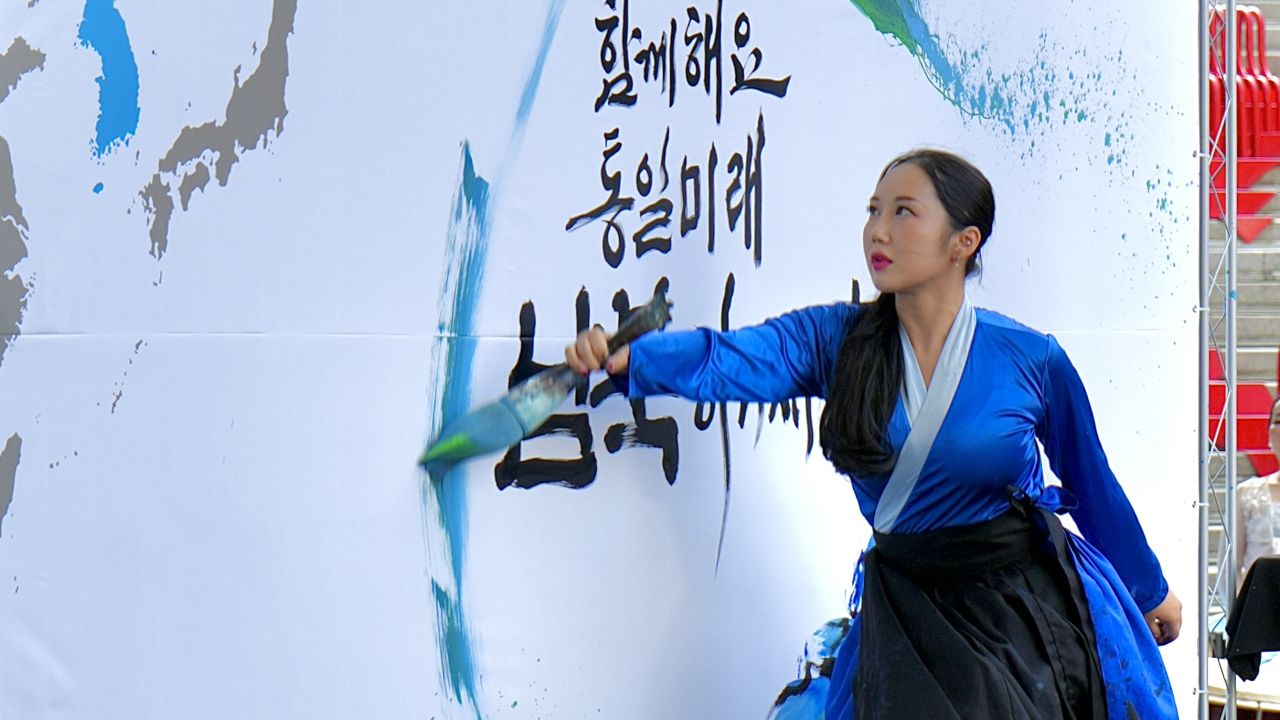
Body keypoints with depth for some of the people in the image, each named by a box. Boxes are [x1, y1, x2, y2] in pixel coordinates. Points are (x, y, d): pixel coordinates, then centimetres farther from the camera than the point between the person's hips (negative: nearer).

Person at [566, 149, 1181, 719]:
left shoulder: (1032, 361, -9)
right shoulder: (836, 341, -6)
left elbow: (1091, 485, 4)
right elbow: (728, 360, -23)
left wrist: (1150, 592, 18)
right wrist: (627, 357, -43)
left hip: (1030, 615, -1)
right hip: (905, 615, 2)